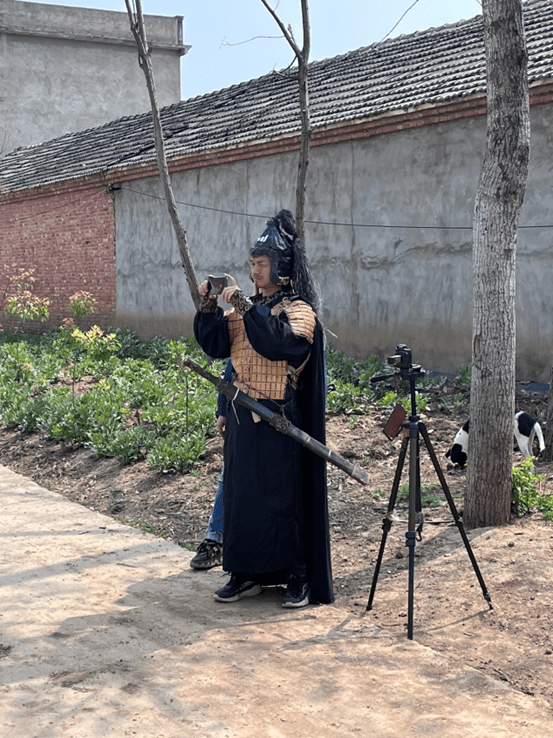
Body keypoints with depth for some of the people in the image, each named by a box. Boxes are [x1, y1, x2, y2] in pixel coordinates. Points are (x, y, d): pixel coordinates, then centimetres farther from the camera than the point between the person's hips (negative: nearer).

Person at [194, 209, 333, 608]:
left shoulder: (298, 310, -6)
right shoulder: (245, 308, 13)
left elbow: (281, 343, -26)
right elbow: (215, 345, 6)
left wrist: (245, 307, -25)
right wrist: (209, 306, -7)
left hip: (278, 419, -6)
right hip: (243, 414, 6)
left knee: (284, 495, -3)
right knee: (242, 492, 9)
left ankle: (299, 576, 7)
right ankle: (248, 573, 18)